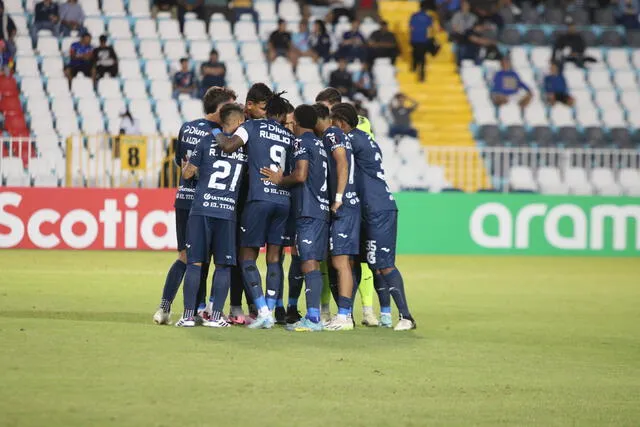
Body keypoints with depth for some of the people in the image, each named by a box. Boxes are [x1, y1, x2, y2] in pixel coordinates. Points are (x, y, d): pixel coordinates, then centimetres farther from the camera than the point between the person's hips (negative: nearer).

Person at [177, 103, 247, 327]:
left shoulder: (207, 142, 2)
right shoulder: (246, 147, 4)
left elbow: (187, 173, 7)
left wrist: (186, 164, 28)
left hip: (201, 210, 0)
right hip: (228, 212, 0)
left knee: (195, 262, 3)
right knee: (223, 265, 7)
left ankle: (188, 314, 1)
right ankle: (215, 315, 3)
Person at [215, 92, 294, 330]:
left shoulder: (253, 127, 5)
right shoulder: (289, 136, 16)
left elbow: (229, 146, -9)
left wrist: (216, 133, 8)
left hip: (259, 198, -4)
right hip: (284, 199, 4)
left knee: (247, 256, 4)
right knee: (274, 257, 10)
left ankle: (263, 311, -9)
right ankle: (269, 312, 6)